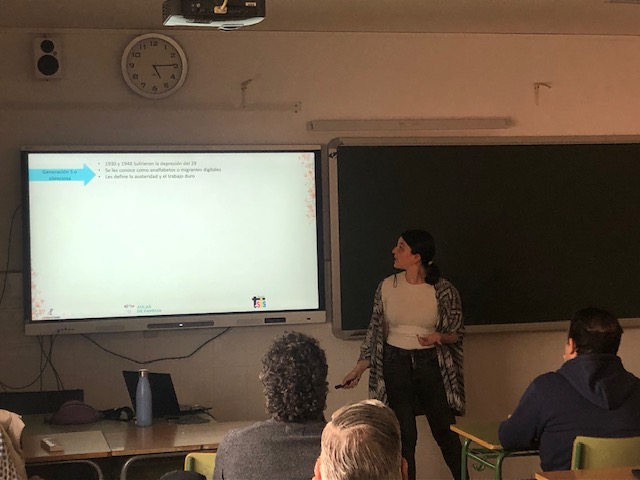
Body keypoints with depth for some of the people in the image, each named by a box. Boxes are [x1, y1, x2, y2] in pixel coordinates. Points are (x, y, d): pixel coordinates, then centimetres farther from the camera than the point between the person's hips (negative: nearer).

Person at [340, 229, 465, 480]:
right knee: (403, 435, 6)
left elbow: (457, 333, 1)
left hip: (431, 364, -2)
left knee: (446, 432, 3)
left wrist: (439, 337, -21)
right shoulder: (387, 287, -1)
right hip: (396, 365, 2)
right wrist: (359, 368, 2)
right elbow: (375, 330, 6)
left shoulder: (444, 290, -8)